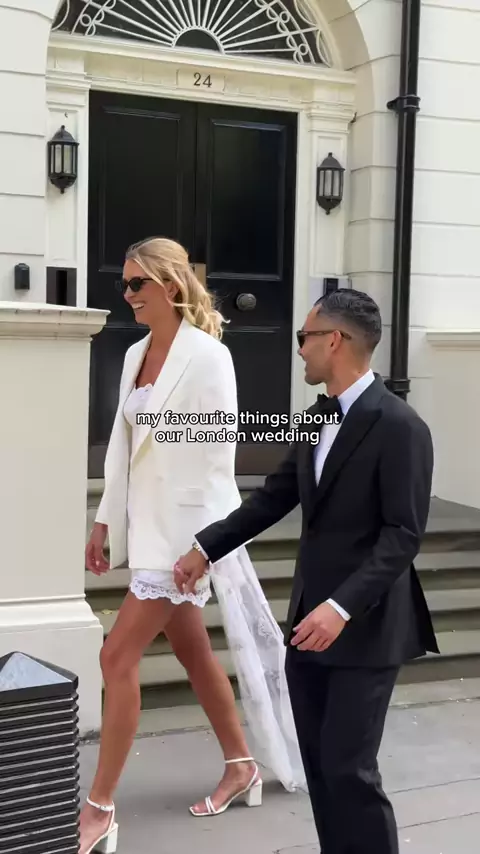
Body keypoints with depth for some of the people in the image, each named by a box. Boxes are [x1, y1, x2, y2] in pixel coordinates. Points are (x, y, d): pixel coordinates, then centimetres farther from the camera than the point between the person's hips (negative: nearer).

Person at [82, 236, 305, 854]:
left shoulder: (207, 356, -14)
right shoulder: (136, 355, 9)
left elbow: (215, 456, -17)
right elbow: (122, 443, 13)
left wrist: (201, 544, -18)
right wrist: (105, 520, 12)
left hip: (184, 529, -8)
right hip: (147, 524, 8)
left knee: (118, 657, -8)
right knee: (193, 653, 18)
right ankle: (241, 767, 35)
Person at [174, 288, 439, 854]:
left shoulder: (399, 426, -15)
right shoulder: (317, 418, 9)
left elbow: (403, 535, -20)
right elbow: (274, 496, 17)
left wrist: (342, 608, -28)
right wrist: (205, 548, 15)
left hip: (365, 629, -7)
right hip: (310, 620, 8)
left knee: (349, 768, -4)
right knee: (319, 764, 13)